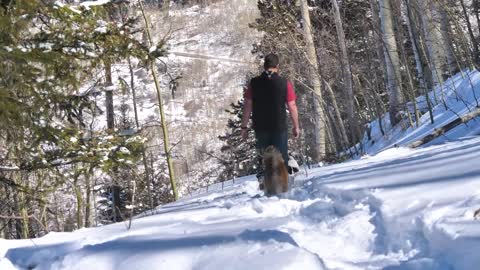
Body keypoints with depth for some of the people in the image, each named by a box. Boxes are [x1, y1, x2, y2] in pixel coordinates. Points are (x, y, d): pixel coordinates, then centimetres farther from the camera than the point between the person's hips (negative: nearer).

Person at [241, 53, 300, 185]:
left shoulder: (254, 83, 0)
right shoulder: (285, 83, -4)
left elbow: (247, 106, 0)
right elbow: (292, 107, -4)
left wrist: (244, 126, 6)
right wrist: (296, 126, 6)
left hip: (260, 128, 2)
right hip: (280, 127, -2)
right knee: (281, 157, 6)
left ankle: (262, 179, 5)